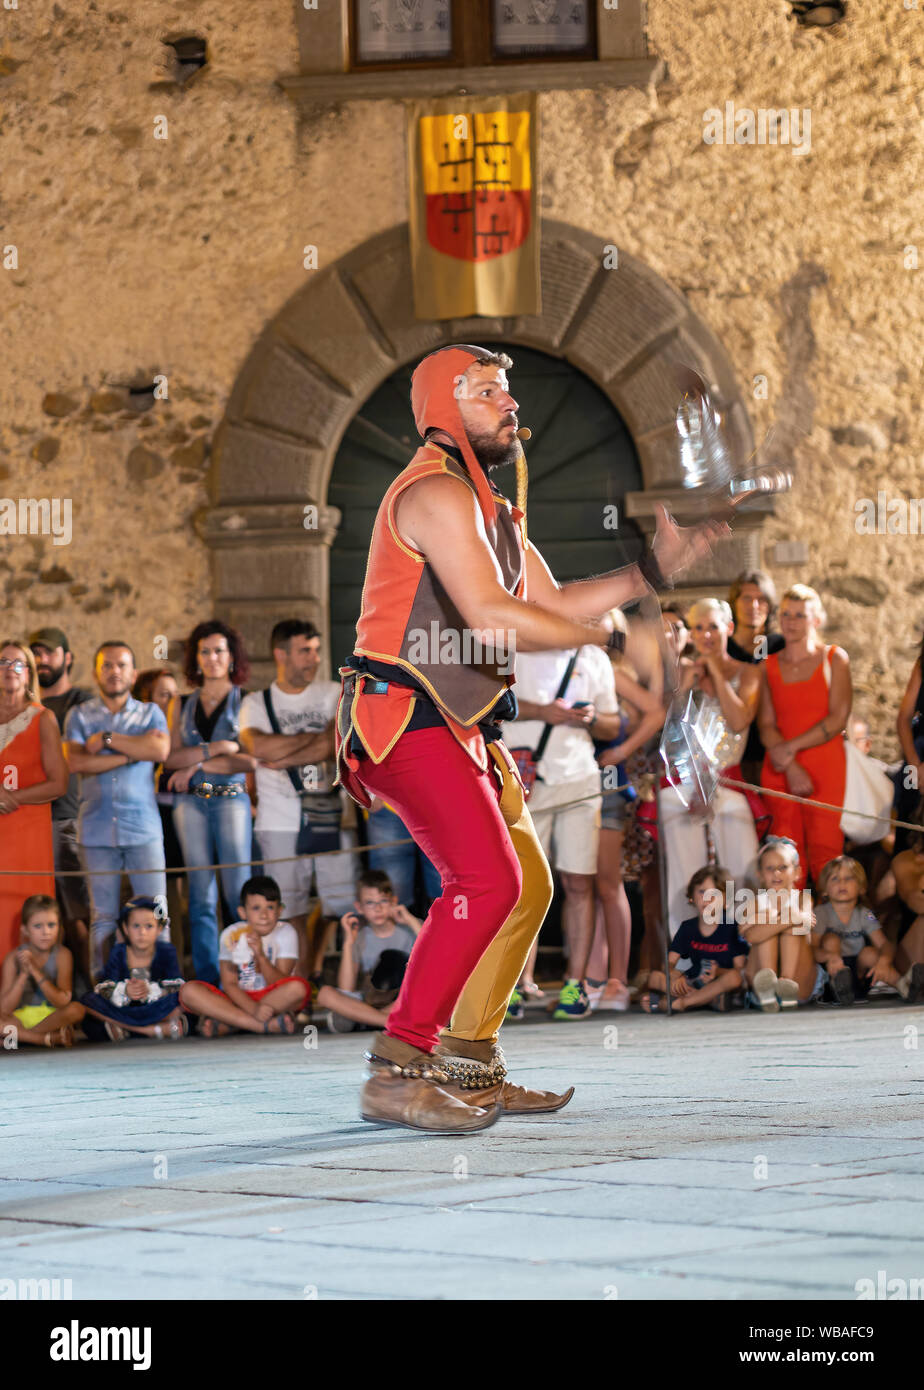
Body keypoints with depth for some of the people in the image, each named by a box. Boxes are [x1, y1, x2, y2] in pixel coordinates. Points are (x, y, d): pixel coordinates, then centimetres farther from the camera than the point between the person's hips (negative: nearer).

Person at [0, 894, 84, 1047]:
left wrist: (35, 971, -25)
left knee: (76, 1010, -30)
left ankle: (21, 1036, -20)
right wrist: (24, 974, -23)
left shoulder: (62, 955, -7)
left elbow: (62, 1002, -17)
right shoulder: (13, 958, -6)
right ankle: (51, 1038, -27)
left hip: (52, 1017, 0)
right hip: (20, 1019, 0)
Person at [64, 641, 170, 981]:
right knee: (102, 916, 1)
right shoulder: (79, 716, 11)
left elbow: (160, 750, -8)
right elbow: (76, 761, -7)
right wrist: (133, 752, -7)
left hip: (143, 828, 0)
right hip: (96, 830, 0)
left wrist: (107, 739, -7)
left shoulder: (150, 713, 12)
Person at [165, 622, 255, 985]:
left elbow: (250, 760, -6)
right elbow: (170, 758, 4)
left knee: (239, 891, -9)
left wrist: (197, 763, -7)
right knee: (201, 893, 3)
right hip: (190, 801, 3)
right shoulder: (182, 704, 14)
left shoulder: (245, 702, 4)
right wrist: (216, 749, -8)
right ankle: (206, 980, 4)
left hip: (231, 798, -3)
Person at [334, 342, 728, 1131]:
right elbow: (490, 616, -24)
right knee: (487, 878, -24)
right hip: (403, 718, -11)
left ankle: (469, 1065, 20)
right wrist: (611, 640, -17)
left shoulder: (490, 506, 22)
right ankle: (399, 1071, -25)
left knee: (528, 886, 14)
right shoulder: (437, 492, -13)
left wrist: (653, 569, 12)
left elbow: (554, 605, 20)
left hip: (458, 729, 11)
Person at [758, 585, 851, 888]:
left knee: (825, 853, -8)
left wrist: (791, 748, -8)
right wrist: (792, 769, -9)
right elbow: (766, 726, 5)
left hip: (825, 767, -2)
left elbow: (838, 719, -3)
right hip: (780, 771, 2)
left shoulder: (834, 659, 6)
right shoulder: (767, 667, 12)